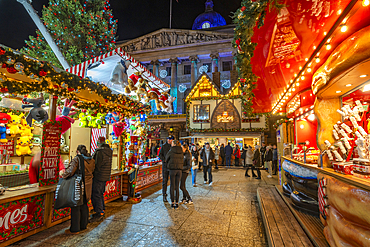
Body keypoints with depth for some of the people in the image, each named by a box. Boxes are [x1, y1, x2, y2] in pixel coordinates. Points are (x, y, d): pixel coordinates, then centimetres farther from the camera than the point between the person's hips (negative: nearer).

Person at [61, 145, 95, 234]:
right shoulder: (91, 160, 5)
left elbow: (70, 171, -21)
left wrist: (63, 174, -4)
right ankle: (83, 225, 32)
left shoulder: (77, 159, -15)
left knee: (75, 207, 6)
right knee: (84, 205, 19)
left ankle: (74, 229, 16)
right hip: (87, 186, 7)